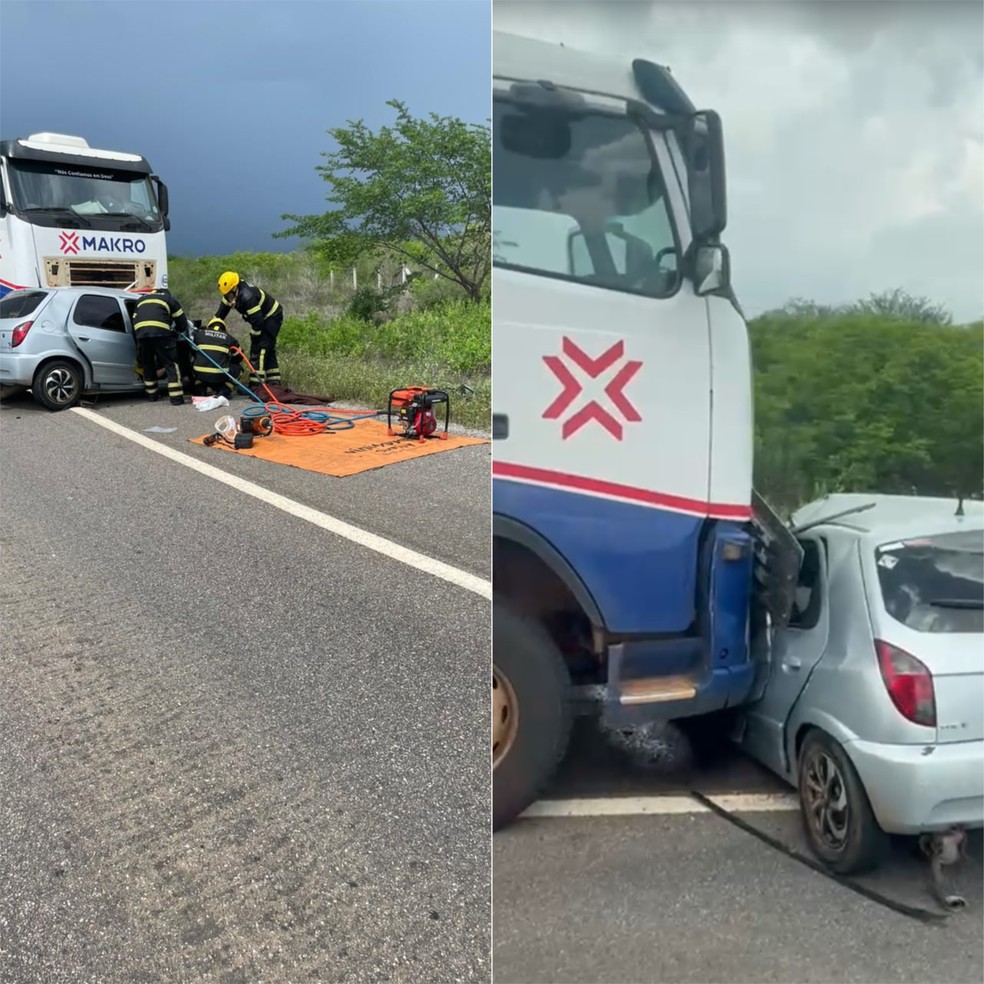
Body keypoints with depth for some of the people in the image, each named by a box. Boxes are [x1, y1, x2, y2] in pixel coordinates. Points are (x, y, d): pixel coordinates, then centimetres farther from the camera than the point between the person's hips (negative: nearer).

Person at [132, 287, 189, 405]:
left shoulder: (141, 300, 35)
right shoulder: (169, 298, 23)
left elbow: (134, 320, 31)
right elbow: (182, 324, 20)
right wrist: (174, 330, 40)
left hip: (140, 332, 4)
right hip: (160, 332, -4)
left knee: (147, 364, 20)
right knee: (171, 364, 1)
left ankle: (151, 394, 28)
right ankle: (176, 397, -4)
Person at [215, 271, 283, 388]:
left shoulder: (248, 297, -35)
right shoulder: (233, 291, -6)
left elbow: (257, 321, -31)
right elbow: (222, 311, 5)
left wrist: (254, 339, -19)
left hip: (272, 316, -10)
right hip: (262, 318, 10)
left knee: (262, 349, -16)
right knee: (268, 351, 13)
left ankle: (256, 384, -17)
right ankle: (274, 382, 19)